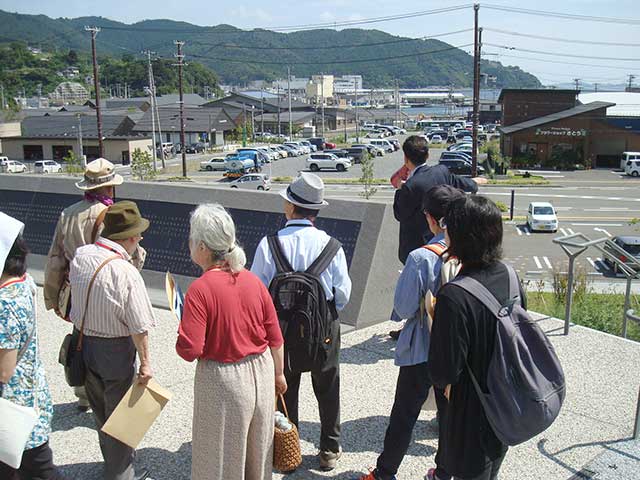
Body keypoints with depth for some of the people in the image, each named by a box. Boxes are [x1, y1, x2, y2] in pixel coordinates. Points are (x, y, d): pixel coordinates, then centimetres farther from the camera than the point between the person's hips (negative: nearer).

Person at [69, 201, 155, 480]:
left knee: (100, 409, 25)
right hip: (115, 349, -7)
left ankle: (114, 458, 47)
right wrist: (145, 362, -11)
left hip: (83, 340, 7)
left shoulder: (80, 256, -8)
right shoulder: (126, 273, -26)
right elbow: (139, 326, -21)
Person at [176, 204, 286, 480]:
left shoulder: (200, 289, -20)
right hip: (260, 373, 5)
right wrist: (278, 373, 15)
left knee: (223, 454, 16)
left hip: (222, 379, -5)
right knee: (258, 447, 24)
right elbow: (275, 337, 1)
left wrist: (182, 334, -1)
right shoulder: (253, 281, -5)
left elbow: (189, 350, -22)